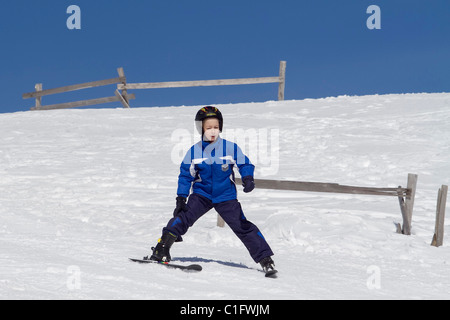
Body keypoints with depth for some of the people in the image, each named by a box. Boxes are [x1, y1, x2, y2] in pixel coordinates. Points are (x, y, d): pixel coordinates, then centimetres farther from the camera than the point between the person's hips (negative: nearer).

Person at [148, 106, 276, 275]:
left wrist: (248, 179, -18)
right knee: (183, 217, -19)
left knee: (243, 226, -5)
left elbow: (244, 164, 2)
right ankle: (162, 248, -12)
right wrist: (181, 198, -2)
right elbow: (186, 175, 3)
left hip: (226, 197, -1)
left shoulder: (230, 148, -7)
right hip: (202, 194, 1)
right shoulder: (194, 151, -4)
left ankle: (265, 258, 3)